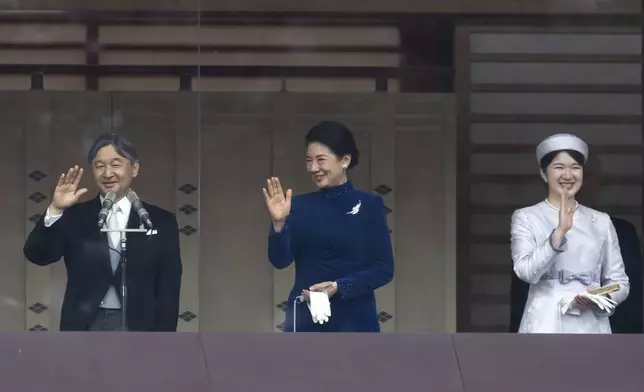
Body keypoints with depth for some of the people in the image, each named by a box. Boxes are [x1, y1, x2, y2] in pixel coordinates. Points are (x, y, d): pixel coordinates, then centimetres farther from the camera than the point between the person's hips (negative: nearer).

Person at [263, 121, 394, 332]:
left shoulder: (369, 205, 0)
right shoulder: (300, 205, 8)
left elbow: (383, 269, -3)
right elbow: (280, 260, -2)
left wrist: (338, 287, -15)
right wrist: (279, 222, -18)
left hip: (354, 321, -2)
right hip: (305, 320, 2)